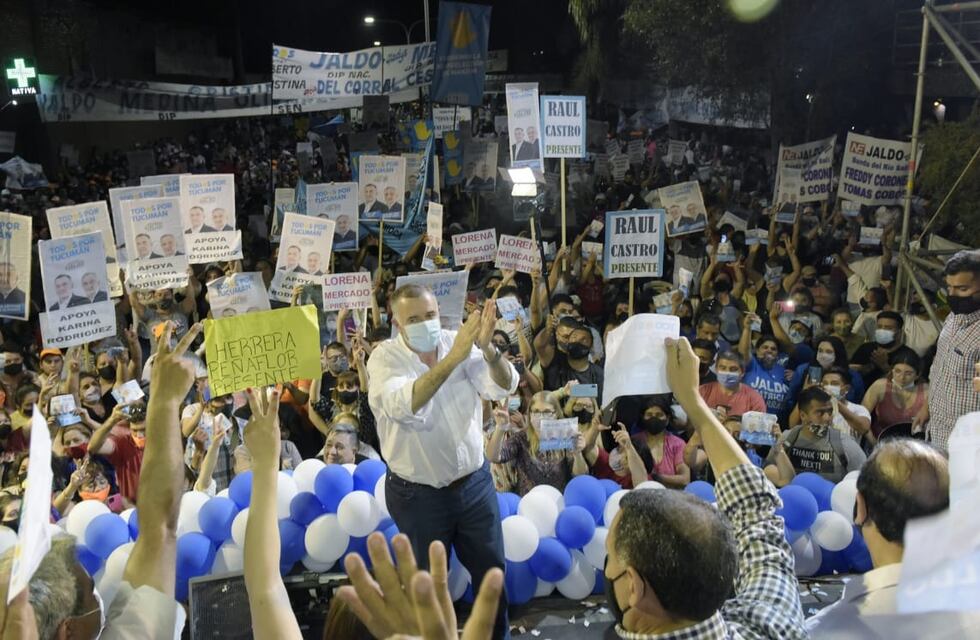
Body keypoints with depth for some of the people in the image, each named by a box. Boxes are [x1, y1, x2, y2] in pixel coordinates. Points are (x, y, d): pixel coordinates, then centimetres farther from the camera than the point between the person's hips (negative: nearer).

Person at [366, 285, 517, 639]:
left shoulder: (458, 342, -6)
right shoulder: (385, 358, -15)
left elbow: (504, 387, -17)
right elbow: (404, 406, -35)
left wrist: (487, 347, -37)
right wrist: (452, 358, -43)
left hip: (475, 482, 3)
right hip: (418, 494, -3)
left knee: (492, 569, 18)